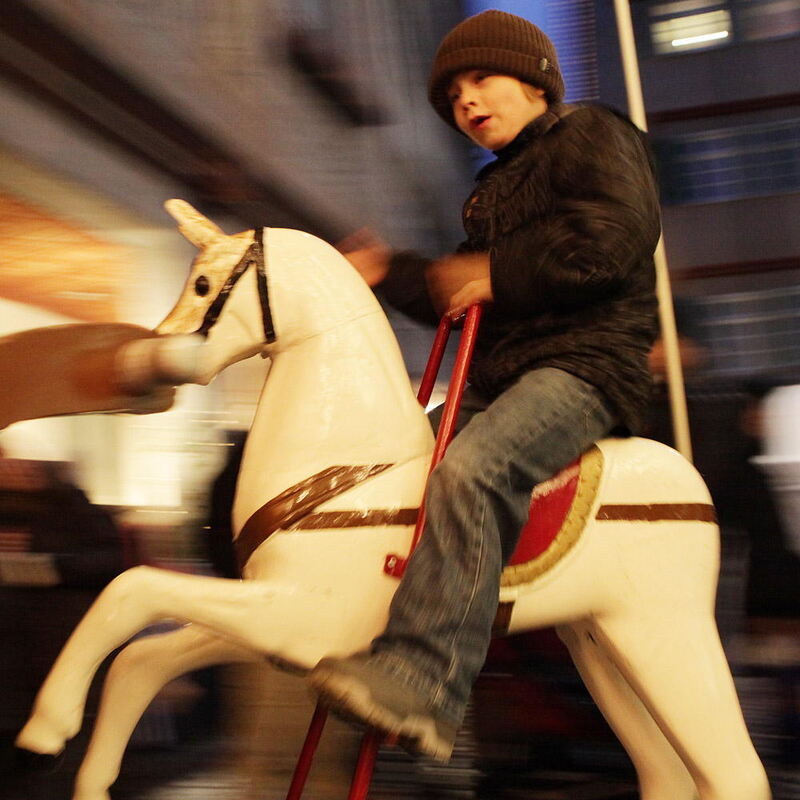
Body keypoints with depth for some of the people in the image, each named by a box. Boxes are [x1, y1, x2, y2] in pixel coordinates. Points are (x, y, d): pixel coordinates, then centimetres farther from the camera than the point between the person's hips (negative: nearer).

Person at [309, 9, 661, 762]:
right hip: (500, 378, 9)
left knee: (470, 468, -34)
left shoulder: (594, 135, 3)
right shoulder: (495, 188, 27)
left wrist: (496, 274, -12)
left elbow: (611, 239, -15)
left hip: (586, 362, -9)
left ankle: (421, 681, -40)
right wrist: (390, 274, 17)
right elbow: (466, 297, 29)